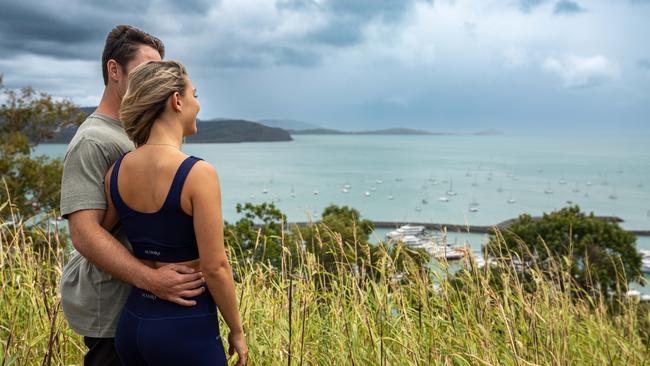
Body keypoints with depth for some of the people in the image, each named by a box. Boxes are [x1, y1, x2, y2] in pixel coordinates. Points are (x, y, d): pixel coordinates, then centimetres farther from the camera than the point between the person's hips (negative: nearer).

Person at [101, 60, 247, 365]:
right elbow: (214, 267, -18)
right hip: (186, 327, -6)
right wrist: (237, 330, -5)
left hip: (133, 321, 6)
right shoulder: (198, 173, -19)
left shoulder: (117, 170, -1)